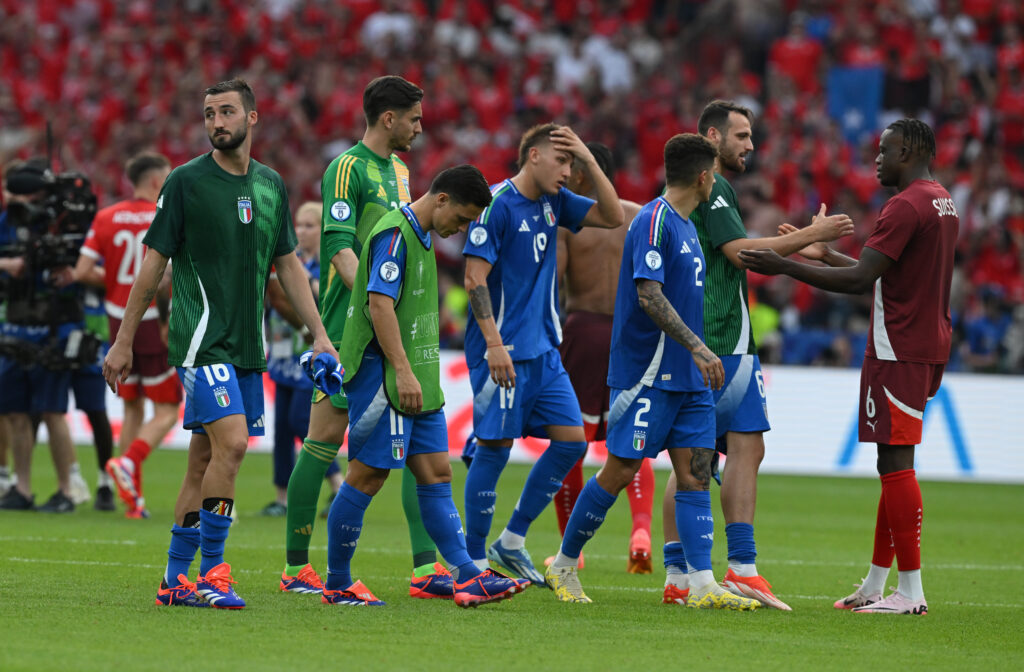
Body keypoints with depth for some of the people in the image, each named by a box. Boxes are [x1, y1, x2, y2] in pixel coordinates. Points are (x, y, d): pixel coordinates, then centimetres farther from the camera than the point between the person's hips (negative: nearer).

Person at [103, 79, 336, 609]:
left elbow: (288, 265, 18)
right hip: (201, 340, -6)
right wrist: (123, 342, -2)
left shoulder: (271, 186, 11)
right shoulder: (186, 182, -5)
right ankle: (211, 572, -11)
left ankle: (175, 579, 13)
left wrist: (319, 336, 13)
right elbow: (154, 262, -2)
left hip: (247, 346, 6)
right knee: (231, 442, -18)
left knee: (206, 460, 7)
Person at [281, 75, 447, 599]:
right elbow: (340, 248, -17)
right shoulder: (348, 169, -9)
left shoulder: (397, 169, 17)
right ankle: (296, 567, 6)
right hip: (348, 329, -8)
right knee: (324, 440, -2)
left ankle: (426, 568, -5)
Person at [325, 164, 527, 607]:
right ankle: (337, 584, 3)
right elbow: (379, 303, -22)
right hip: (382, 380, -10)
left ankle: (468, 578, 1)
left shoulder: (420, 237, 18)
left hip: (416, 384, 10)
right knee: (367, 476, -5)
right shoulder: (393, 235, -13)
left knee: (437, 474, 4)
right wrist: (403, 371, -25)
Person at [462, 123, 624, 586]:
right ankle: (474, 560, 5)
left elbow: (613, 217, 12)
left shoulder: (554, 202, 11)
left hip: (543, 351, 8)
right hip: (504, 352, -8)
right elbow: (475, 278, -16)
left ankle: (511, 543, 13)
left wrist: (590, 162, 0)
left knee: (572, 439, 3)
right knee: (495, 448, -5)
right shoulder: (497, 204, -12)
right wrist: (494, 344, -22)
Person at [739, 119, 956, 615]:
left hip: (898, 352, -10)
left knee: (895, 462, -9)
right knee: (894, 463, 12)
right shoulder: (942, 203, 17)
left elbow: (860, 280, -20)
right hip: (929, 346, 10)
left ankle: (910, 590, -11)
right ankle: (875, 583, 16)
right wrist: (827, 254, 31)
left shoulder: (905, 206, -16)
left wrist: (784, 266, -15)